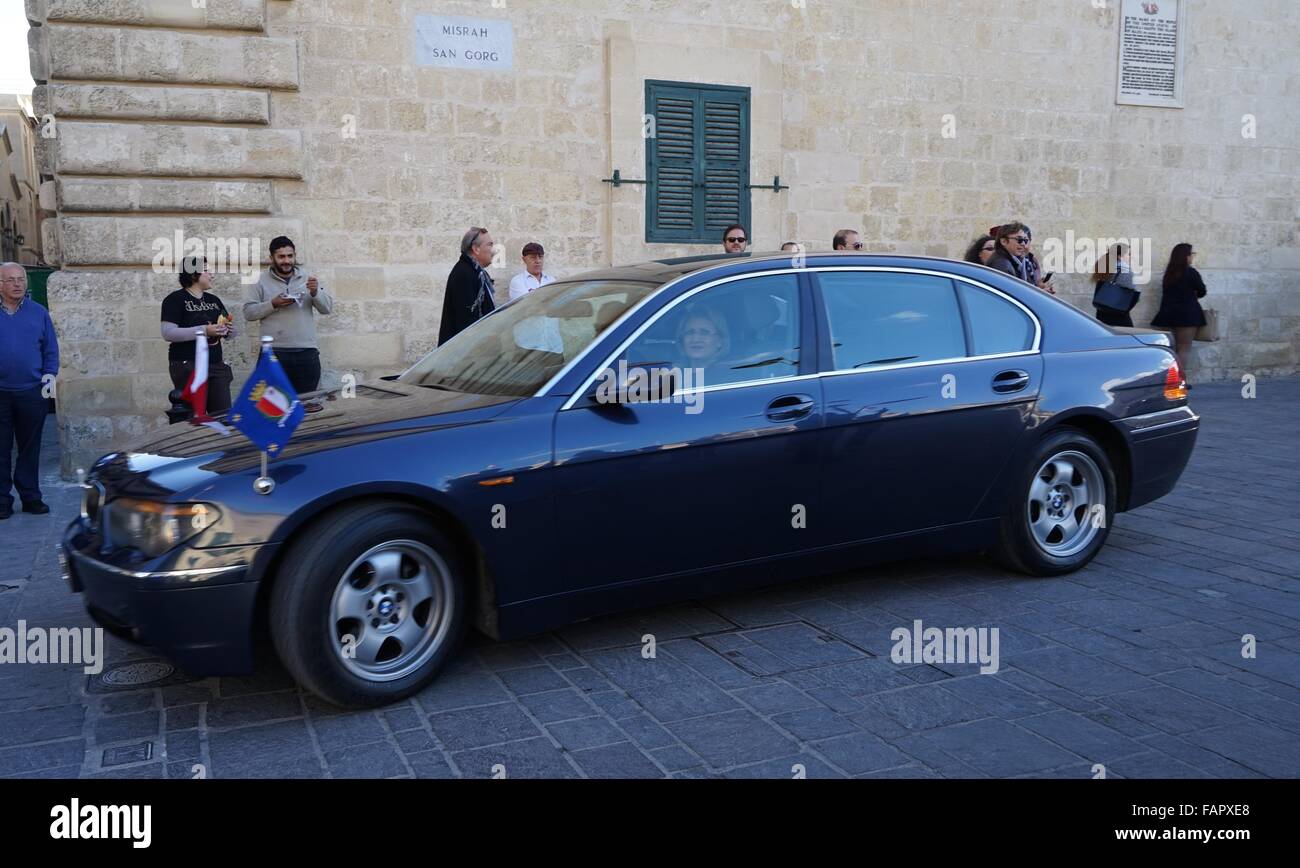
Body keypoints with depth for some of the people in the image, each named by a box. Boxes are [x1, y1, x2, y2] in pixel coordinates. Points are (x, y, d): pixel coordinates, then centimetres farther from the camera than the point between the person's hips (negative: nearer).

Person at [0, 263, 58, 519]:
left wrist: (49, 376, -5)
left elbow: (51, 350, 7)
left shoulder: (39, 313, 5)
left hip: (32, 392, 1)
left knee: (30, 447, 10)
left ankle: (30, 496, 18)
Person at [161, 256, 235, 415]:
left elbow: (230, 332, 21)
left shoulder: (214, 300, 16)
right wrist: (203, 331, -21)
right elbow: (168, 333, -14)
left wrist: (229, 329, -4)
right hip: (188, 366, -6)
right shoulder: (175, 300, -4)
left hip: (216, 365, 6)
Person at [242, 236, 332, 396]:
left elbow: (327, 308, 7)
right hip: (274, 353, -2)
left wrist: (315, 292, -11)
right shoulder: (261, 281, 6)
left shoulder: (307, 279, 12)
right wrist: (273, 304, -13)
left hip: (307, 352, 2)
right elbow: (248, 312, 0)